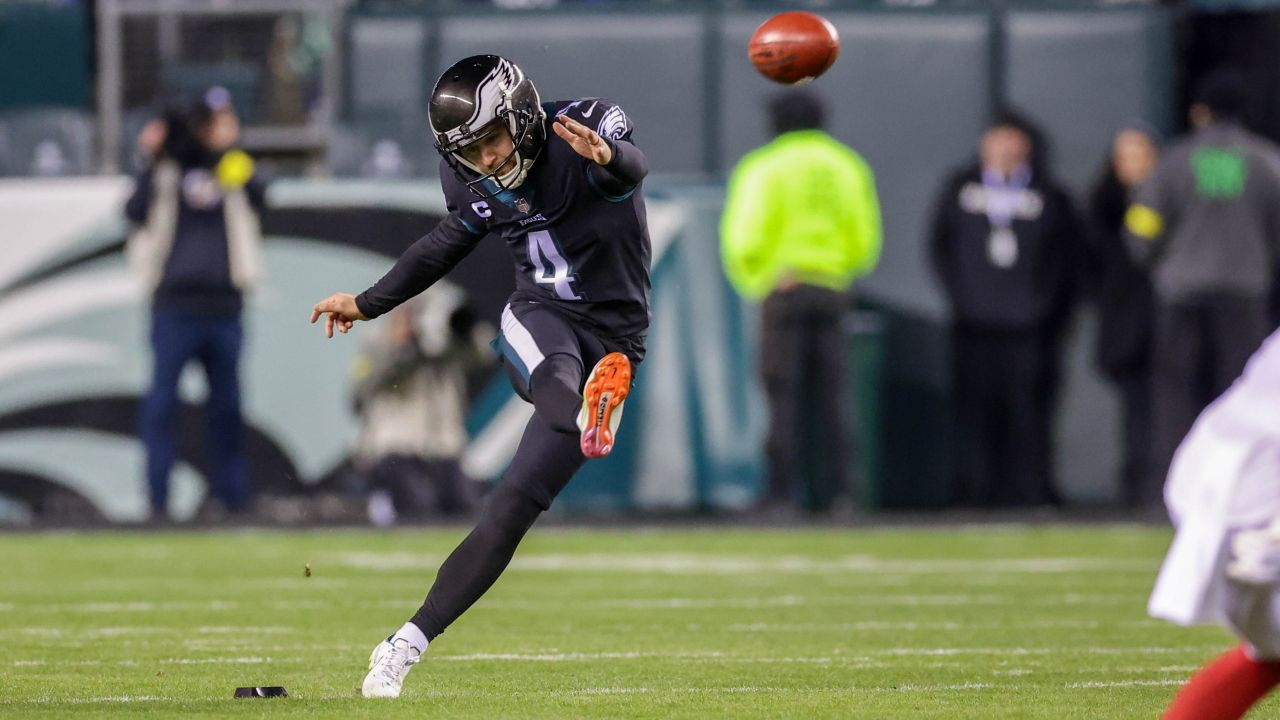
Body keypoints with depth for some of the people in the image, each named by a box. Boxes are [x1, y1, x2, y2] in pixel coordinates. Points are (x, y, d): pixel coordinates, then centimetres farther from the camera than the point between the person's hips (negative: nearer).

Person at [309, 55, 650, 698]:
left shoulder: (588, 126, -15)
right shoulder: (475, 184, 3)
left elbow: (631, 169, -38)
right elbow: (450, 242, 23)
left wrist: (607, 157, -63)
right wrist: (367, 305, 31)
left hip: (612, 338, -4)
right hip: (539, 320, 4)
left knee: (513, 506, -10)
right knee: (555, 372, -37)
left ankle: (407, 644, -6)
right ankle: (587, 417, -72)